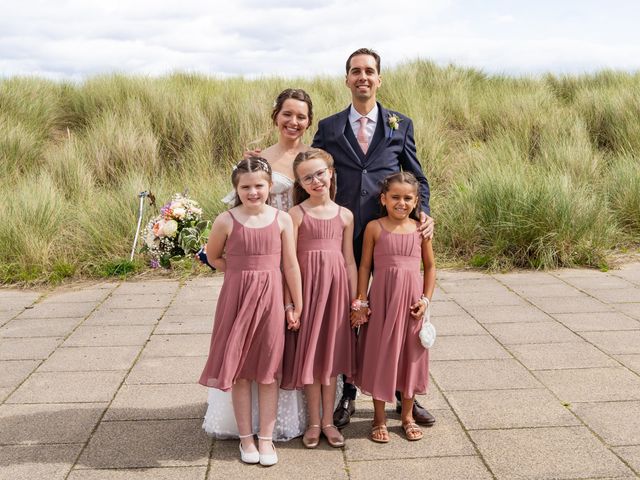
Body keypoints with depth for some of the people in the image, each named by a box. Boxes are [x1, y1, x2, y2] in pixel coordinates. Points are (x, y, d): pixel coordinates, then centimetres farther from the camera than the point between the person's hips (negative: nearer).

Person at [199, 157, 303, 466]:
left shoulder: (282, 219, -3)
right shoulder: (226, 221, -6)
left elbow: (291, 266, 0)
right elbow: (213, 257, 10)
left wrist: (297, 307, 3)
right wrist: (241, 274, -1)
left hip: (271, 299, 1)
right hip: (236, 298, 0)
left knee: (268, 370, 7)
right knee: (239, 370, 7)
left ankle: (265, 437, 19)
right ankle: (245, 437, 22)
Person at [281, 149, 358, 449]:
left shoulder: (345, 215, 6)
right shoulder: (296, 214, -3)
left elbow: (349, 260, 9)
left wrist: (355, 300, 7)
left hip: (336, 287, 3)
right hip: (307, 286, -2)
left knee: (331, 353, 10)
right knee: (309, 354, 5)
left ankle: (328, 420, 21)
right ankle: (314, 421, 18)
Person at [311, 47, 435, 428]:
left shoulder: (401, 125, 7)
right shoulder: (329, 128, 6)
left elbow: (417, 178, 8)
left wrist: (423, 213, -9)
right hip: (346, 235, 0)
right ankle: (347, 396, 24)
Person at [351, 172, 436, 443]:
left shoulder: (421, 229, 2)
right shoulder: (374, 228, -3)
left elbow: (430, 266, 8)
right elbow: (365, 266, -1)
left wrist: (426, 299, -1)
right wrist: (361, 301, -4)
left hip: (411, 299, 2)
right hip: (382, 298, -2)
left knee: (409, 355, 12)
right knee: (379, 355, 6)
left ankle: (407, 415, 28)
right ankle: (379, 418, 21)